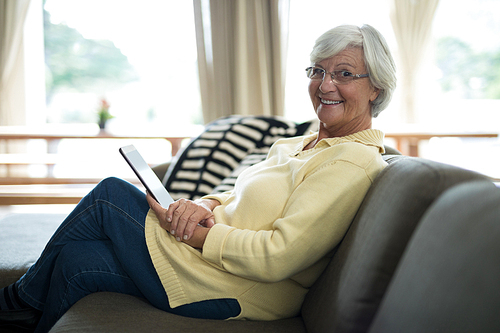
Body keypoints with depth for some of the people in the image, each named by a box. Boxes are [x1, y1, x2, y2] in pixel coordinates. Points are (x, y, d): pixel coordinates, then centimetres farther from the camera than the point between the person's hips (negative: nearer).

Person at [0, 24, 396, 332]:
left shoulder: (355, 162, -18)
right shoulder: (303, 143, 12)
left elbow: (276, 258, -26)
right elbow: (237, 199, 14)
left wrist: (197, 232, -18)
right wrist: (202, 206, -8)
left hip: (233, 295, -8)